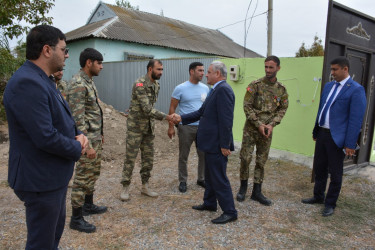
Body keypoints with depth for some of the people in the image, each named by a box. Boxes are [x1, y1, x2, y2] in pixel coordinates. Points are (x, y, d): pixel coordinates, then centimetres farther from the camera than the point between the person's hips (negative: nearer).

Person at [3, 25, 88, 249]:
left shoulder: (42, 80, 10)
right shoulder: (27, 83, -24)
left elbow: (61, 119, 17)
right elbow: (45, 137, -29)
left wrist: (78, 135, -3)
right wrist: (77, 149, -12)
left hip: (55, 175, 10)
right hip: (41, 180, -10)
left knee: (55, 230, 26)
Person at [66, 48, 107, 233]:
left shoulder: (89, 81, 12)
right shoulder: (78, 84, -20)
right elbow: (77, 118, -24)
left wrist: (99, 134, 21)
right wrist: (87, 145, -24)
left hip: (95, 136, 10)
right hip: (87, 139, -10)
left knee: (93, 172, 20)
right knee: (82, 177, -1)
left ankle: (88, 205, 36)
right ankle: (76, 218, 13)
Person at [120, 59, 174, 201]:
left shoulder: (156, 85, 8)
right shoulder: (140, 84, -18)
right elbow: (147, 109, -25)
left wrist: (152, 125, 14)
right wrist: (165, 117, -23)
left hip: (149, 128, 7)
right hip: (135, 127, -7)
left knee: (148, 158, 11)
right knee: (130, 158, 1)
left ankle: (145, 187, 24)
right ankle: (125, 188, 15)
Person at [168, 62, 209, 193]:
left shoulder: (205, 88, 5)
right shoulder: (180, 88, -7)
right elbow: (172, 108, -4)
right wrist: (171, 127, -6)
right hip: (186, 127, -3)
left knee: (204, 155, 10)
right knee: (183, 156, 8)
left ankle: (201, 179, 29)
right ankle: (182, 181, 25)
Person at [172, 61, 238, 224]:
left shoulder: (223, 89, -18)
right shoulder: (215, 90, 15)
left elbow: (226, 120, -23)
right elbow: (201, 112, 18)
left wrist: (225, 145, -23)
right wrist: (181, 118, 13)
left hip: (217, 144, -11)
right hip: (211, 143, 11)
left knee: (219, 178, 0)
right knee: (210, 175, 22)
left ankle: (230, 212, 14)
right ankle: (209, 203, 38)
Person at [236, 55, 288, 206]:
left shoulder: (281, 89, 4)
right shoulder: (255, 85, -7)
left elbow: (282, 109, 7)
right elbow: (247, 106, -9)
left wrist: (271, 124, -8)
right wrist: (258, 124, -14)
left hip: (267, 131, 3)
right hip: (251, 129, -3)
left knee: (261, 161, 9)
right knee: (245, 158, -2)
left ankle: (257, 192, 20)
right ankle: (243, 187, 19)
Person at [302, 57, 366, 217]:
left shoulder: (356, 90, -12)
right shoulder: (328, 86, 10)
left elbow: (356, 119, -15)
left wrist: (350, 144, -17)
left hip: (336, 137, -7)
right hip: (322, 134, 7)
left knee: (335, 173, 8)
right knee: (319, 168, 18)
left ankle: (330, 204, 24)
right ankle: (318, 196, 35)